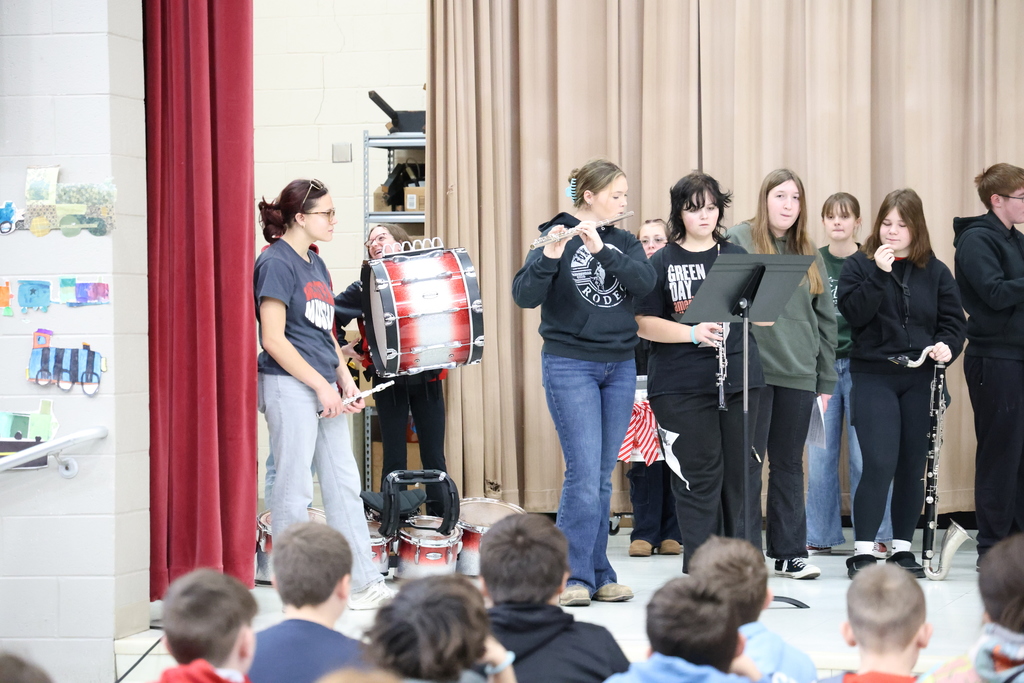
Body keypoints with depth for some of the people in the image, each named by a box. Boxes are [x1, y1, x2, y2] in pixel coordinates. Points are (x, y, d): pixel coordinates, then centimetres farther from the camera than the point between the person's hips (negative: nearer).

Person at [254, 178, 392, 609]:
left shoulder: (316, 265, 15)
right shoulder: (276, 263, -11)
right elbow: (274, 339, -17)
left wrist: (345, 381, 9)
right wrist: (322, 386, -16)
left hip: (323, 388, 9)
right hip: (289, 385, -9)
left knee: (344, 484, 9)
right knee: (294, 489, -2)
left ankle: (364, 583, 13)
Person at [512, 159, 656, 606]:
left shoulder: (624, 242, 10)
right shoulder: (556, 237, -4)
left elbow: (645, 282, -10)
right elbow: (524, 296, -16)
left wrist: (601, 250, -21)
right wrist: (550, 257, -31)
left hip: (620, 367, 5)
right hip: (570, 364, -5)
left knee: (603, 477, 7)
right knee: (584, 473, -11)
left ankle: (598, 576, 13)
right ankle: (574, 577, -5)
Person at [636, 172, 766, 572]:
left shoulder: (736, 257, 13)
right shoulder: (661, 264, 3)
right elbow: (644, 324, -4)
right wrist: (693, 333, -17)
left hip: (739, 380, 3)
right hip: (682, 386, -3)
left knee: (741, 472, 6)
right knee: (698, 477, -2)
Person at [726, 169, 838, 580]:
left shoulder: (809, 254, 13)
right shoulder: (738, 240, -2)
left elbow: (825, 318, 16)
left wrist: (826, 380, 12)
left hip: (799, 374, 5)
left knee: (789, 464, 11)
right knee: (749, 461, -1)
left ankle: (789, 552, 17)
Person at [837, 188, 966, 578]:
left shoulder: (935, 271, 9)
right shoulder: (859, 265, 3)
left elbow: (953, 319, 9)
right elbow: (854, 313, -11)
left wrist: (947, 347, -10)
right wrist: (878, 274, -19)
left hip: (921, 380, 3)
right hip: (874, 377, -3)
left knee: (913, 465, 6)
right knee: (879, 464, -13)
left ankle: (903, 546, 17)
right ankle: (862, 550, -7)